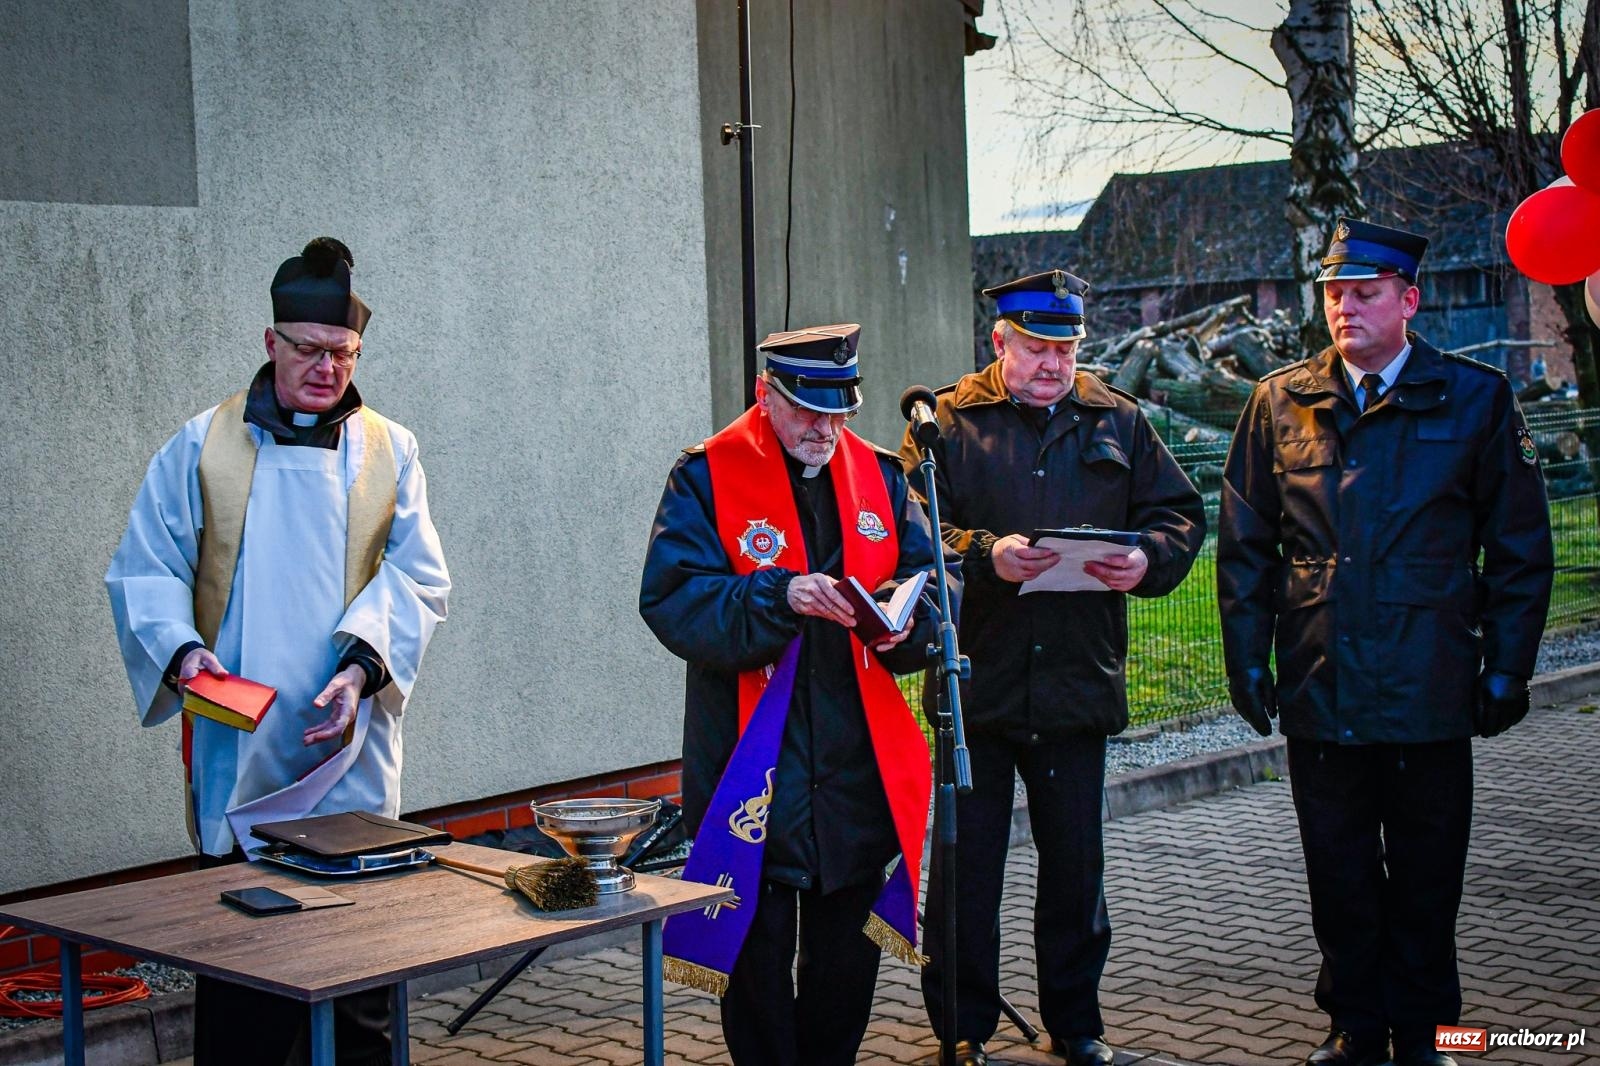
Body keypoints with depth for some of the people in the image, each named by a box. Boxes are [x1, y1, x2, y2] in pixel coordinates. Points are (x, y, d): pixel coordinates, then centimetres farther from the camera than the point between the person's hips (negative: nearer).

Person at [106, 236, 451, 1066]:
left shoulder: (390, 452, 9)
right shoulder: (203, 446, 6)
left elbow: (418, 580, 3)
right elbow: (145, 569, 5)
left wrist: (362, 664, -14)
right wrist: (182, 650, -13)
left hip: (352, 753, 1)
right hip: (238, 756, -1)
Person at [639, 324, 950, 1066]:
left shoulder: (878, 474, 9)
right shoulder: (707, 477, -6)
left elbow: (933, 576, 10)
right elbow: (672, 600, -15)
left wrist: (907, 614, -13)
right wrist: (777, 594, -29)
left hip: (860, 761, 5)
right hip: (752, 760, -4)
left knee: (848, 946, 16)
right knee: (759, 944, 3)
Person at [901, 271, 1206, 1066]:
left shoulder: (1118, 422, 11)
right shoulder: (949, 423, 2)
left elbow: (1180, 514, 11)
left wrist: (1147, 559, -10)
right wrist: (986, 554, -23)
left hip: (1079, 678, 3)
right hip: (976, 678, -2)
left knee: (1076, 861, 12)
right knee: (967, 860, 4)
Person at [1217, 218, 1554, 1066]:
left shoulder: (1475, 399, 1)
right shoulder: (1280, 402, 5)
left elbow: (1520, 549, 4)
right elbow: (1244, 545, 8)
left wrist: (1506, 669, 0)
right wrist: (1247, 661, 3)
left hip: (1429, 695, -1)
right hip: (1319, 691, 2)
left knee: (1425, 877, 9)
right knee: (1339, 877, 11)